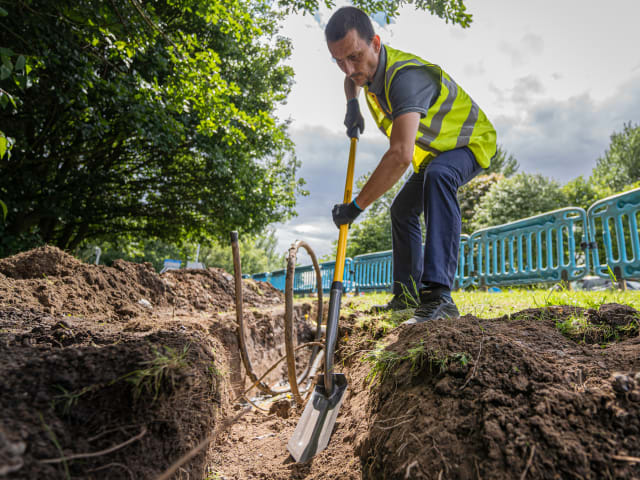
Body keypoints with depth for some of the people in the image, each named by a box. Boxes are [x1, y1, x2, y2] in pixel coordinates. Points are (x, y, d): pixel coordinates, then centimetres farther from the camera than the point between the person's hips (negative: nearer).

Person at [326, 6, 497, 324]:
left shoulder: (405, 75, -37)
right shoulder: (369, 66, -8)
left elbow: (401, 155, -50)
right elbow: (352, 80, 21)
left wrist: (355, 206, -44)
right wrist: (352, 104, -2)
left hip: (470, 143, -9)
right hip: (433, 152, 9)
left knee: (437, 176, -41)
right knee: (402, 209, 12)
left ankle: (438, 294, -45)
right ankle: (407, 294, 23)